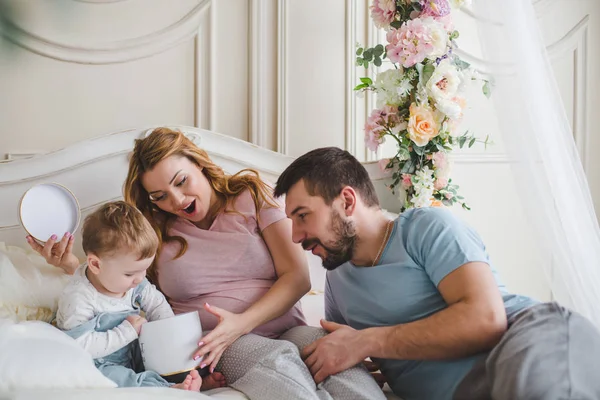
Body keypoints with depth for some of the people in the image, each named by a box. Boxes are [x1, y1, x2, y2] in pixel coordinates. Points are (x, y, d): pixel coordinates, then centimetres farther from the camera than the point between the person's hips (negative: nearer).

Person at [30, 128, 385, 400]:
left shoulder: (250, 195, 10)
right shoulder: (156, 232, 15)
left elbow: (298, 277, 1)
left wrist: (243, 322, -13)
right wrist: (71, 265, -2)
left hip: (285, 327, 1)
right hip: (224, 346, 0)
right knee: (274, 359, -37)